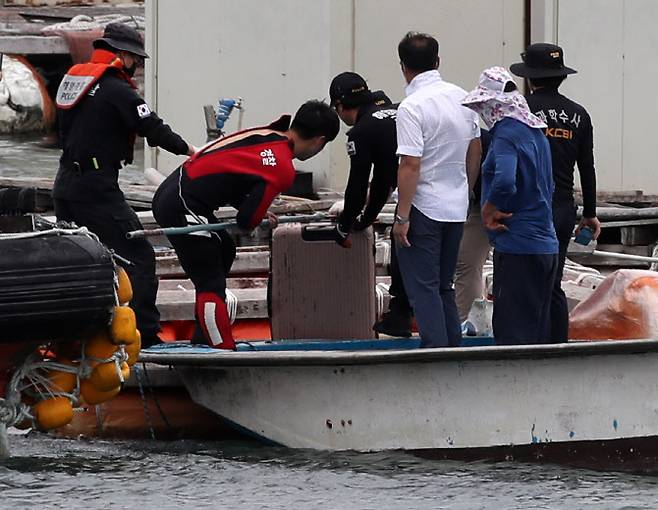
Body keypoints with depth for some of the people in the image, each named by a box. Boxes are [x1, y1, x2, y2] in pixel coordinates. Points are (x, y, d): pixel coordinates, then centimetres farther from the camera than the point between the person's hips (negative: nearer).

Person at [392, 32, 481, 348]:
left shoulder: (412, 107, -18)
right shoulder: (462, 97, 5)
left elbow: (411, 165, -21)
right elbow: (475, 151, 15)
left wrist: (402, 217, -17)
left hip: (423, 207, -7)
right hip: (457, 208, 7)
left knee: (423, 289, -2)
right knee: (444, 286, 17)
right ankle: (454, 349, 17)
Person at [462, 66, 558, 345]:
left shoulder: (506, 133, -14)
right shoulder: (536, 131, 14)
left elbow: (504, 182, -30)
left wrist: (489, 212, -14)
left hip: (517, 250, -9)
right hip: (547, 247, 9)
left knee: (512, 333, -5)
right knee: (537, 330, 13)